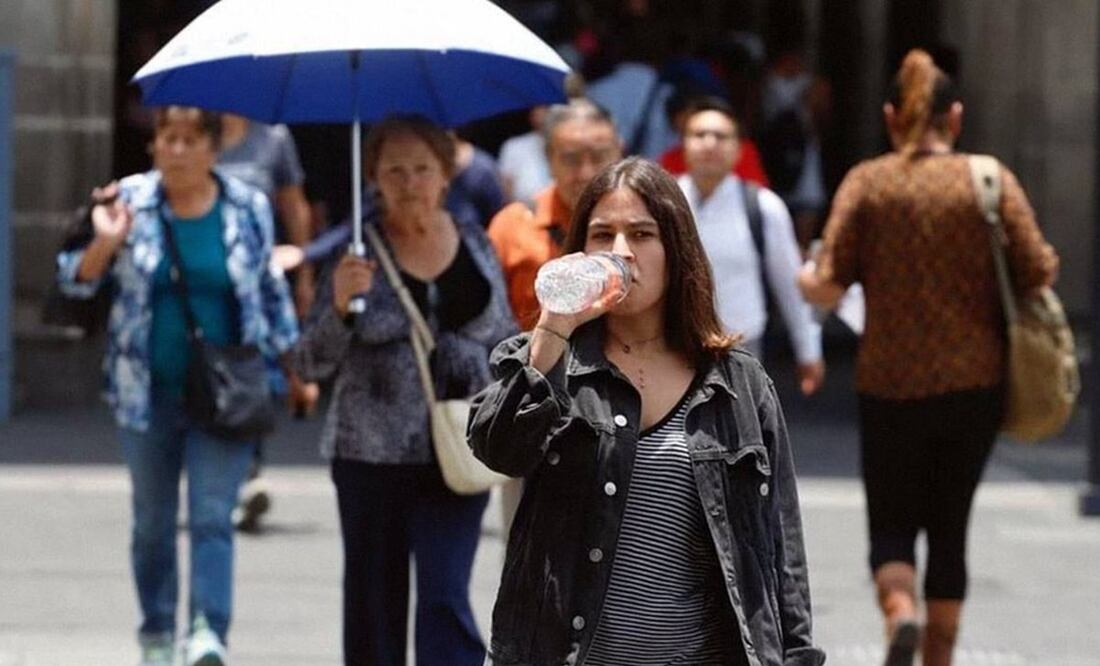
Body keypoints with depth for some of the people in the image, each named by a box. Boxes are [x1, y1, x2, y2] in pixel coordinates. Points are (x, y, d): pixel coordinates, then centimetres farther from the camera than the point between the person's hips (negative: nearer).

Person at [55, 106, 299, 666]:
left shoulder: (248, 209, 2)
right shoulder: (130, 203, -1)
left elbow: (272, 290, 14)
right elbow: (77, 280, 2)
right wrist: (105, 242, -17)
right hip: (148, 390, 1)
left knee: (212, 516, -11)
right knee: (152, 520, 11)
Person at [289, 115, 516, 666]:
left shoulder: (475, 244, 5)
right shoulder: (358, 249, -3)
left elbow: (503, 341, 17)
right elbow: (312, 365, -4)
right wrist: (339, 305, -22)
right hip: (373, 452, -1)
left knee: (446, 598, -9)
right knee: (375, 602, 7)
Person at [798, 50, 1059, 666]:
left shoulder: (867, 183, -3)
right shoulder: (991, 181, -3)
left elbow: (828, 286, -8)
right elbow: (1039, 277, -8)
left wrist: (805, 279, 14)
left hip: (891, 384, -1)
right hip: (975, 382, 1)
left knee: (892, 524, 9)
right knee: (950, 528, 14)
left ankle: (901, 611, -20)